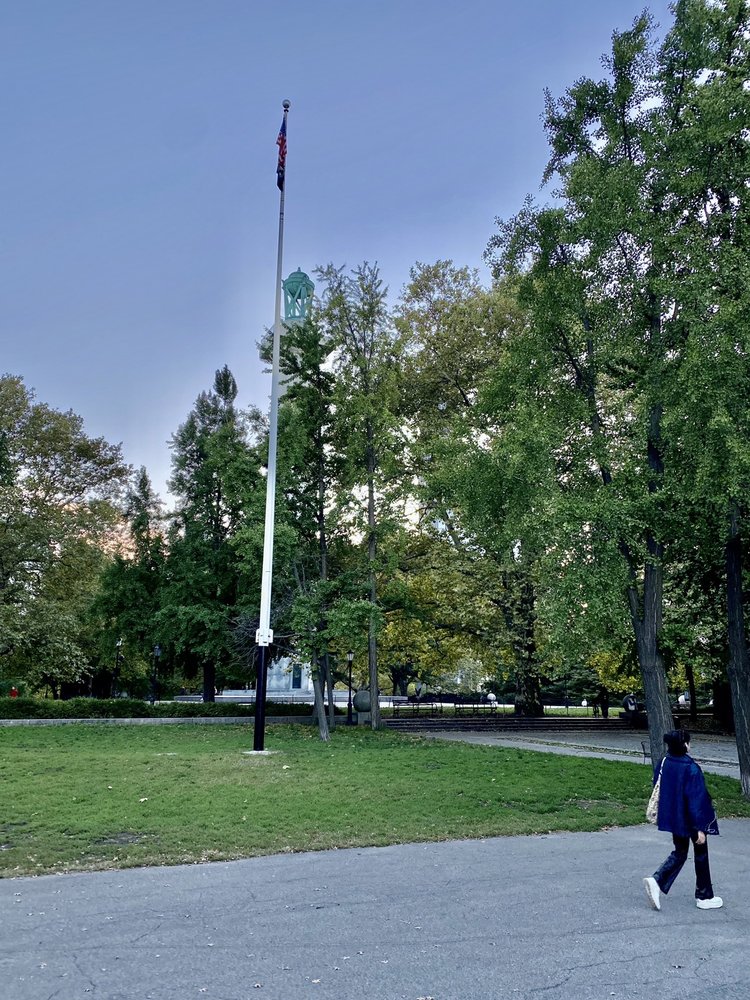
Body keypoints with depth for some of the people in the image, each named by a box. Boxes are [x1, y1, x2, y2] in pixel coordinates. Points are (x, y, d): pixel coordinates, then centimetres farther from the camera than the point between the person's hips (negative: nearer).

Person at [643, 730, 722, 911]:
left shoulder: (664, 763, -4)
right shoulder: (691, 769, -24)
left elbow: (658, 787, 8)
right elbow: (696, 800, -23)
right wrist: (700, 828, -18)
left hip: (674, 819, 6)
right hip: (691, 821, -6)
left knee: (679, 854, 18)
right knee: (701, 855, 14)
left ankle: (656, 881, -1)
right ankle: (704, 897, 27)